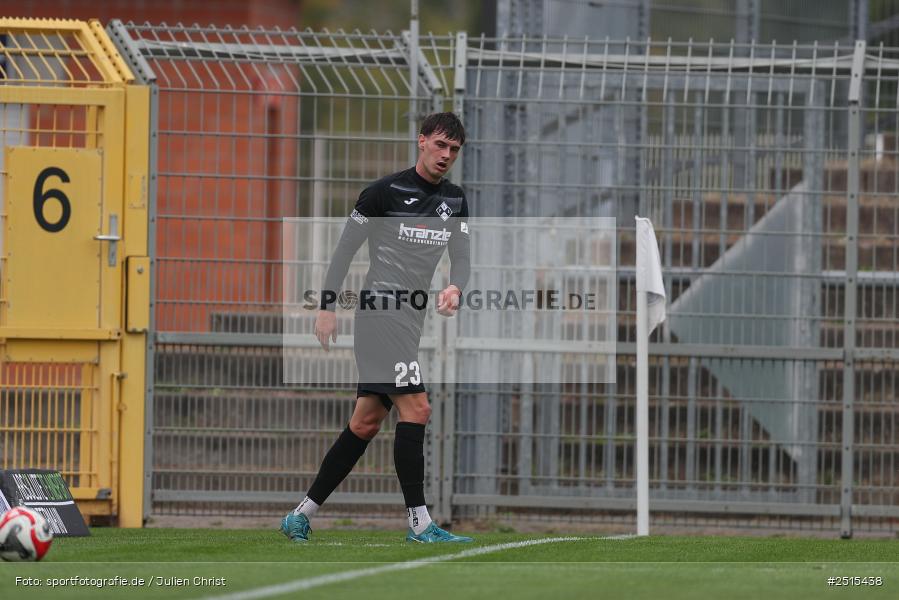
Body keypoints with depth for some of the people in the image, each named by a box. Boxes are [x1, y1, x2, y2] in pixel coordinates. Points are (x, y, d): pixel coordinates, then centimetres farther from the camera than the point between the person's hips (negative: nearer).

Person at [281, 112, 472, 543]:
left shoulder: (455, 201, 13)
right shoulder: (386, 192, -6)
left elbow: (462, 256, 9)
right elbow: (345, 248, -1)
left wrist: (455, 288, -14)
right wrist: (327, 306, -4)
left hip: (411, 316, 8)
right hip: (381, 309, -8)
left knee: (366, 423, 8)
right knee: (415, 407, -16)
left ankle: (302, 515, 14)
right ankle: (419, 523, -17)